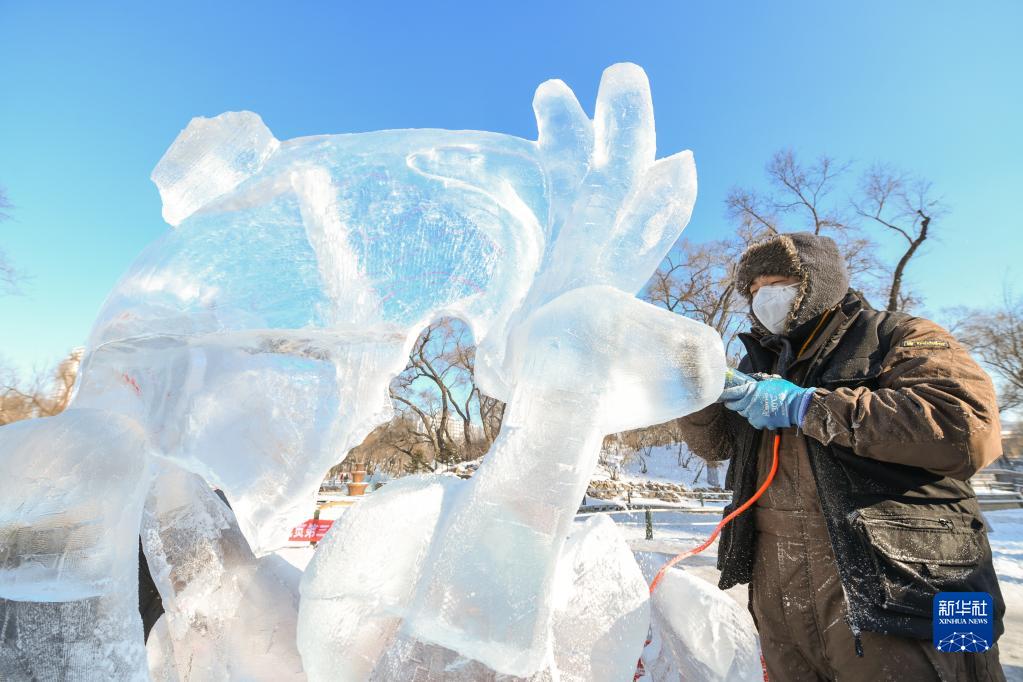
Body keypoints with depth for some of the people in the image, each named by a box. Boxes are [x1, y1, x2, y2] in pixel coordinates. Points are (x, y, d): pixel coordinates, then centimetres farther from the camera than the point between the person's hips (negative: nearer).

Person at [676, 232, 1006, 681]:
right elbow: (714, 442, 15)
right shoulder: (761, 363, 15)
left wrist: (804, 406, -19)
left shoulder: (895, 337, -2)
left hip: (893, 597, -5)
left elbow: (968, 426, -20)